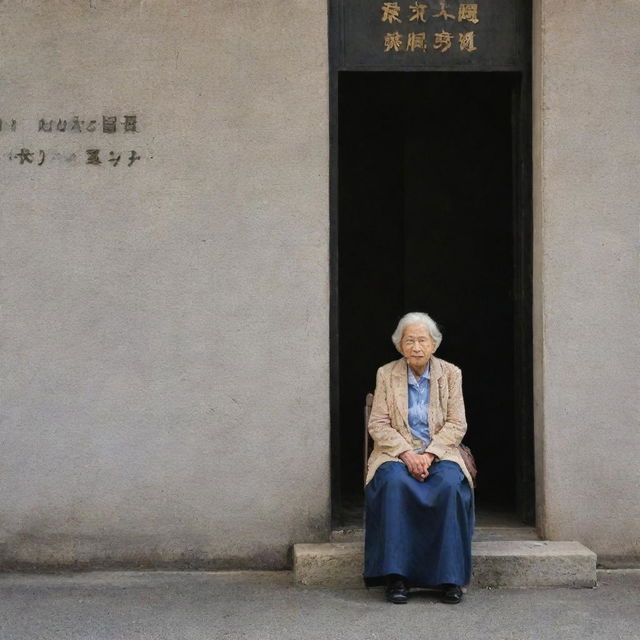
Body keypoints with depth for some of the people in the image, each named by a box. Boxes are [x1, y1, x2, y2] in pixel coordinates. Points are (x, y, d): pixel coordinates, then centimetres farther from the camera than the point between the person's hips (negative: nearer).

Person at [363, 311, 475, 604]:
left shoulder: (450, 374, 7)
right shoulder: (386, 374, 7)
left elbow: (457, 424, 1)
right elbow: (378, 425, 1)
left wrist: (429, 455, -14)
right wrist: (407, 454, -15)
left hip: (439, 453, 0)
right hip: (397, 453, 0)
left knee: (451, 484, -33)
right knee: (394, 482, -34)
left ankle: (450, 577, -25)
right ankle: (396, 575, -29)